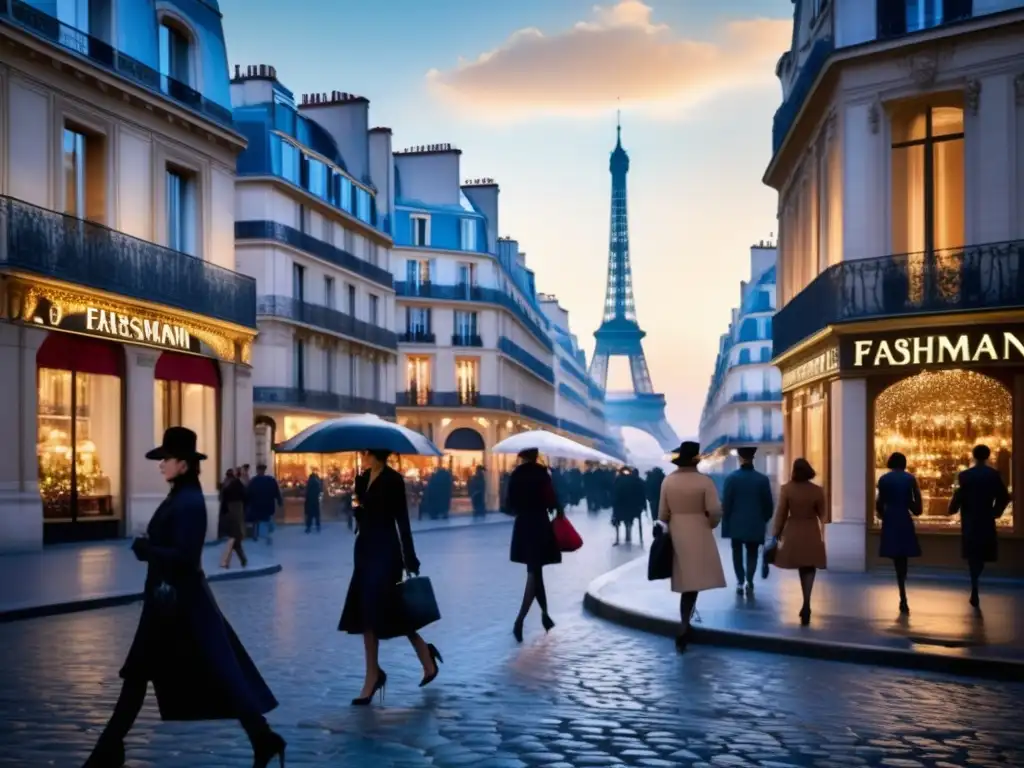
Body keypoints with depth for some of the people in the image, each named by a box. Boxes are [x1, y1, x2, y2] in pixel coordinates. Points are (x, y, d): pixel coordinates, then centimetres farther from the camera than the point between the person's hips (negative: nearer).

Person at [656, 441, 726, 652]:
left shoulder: (668, 481, 0)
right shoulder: (704, 481, -11)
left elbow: (663, 512, 3)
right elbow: (715, 511, -15)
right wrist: (710, 525, 4)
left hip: (676, 535, 4)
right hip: (698, 535, -4)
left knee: (685, 582, 16)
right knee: (692, 583, -2)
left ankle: (686, 625, 28)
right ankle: (683, 630, -9)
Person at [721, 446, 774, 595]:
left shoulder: (731, 477, -10)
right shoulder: (763, 479, -6)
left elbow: (726, 503, -8)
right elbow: (768, 504, -1)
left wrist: (726, 522, 4)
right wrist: (764, 520, 15)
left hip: (736, 524, 0)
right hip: (755, 524, 1)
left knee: (737, 552, 14)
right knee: (752, 553, 11)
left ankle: (740, 582, 7)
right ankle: (749, 581, -4)